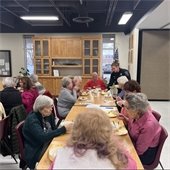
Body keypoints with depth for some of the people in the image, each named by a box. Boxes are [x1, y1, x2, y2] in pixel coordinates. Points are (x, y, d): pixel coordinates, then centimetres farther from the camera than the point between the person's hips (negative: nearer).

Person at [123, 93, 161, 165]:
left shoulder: (148, 125, -34)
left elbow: (138, 150, -25)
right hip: (135, 143, 6)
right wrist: (125, 119, -8)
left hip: (145, 154, -6)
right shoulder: (138, 114, -14)